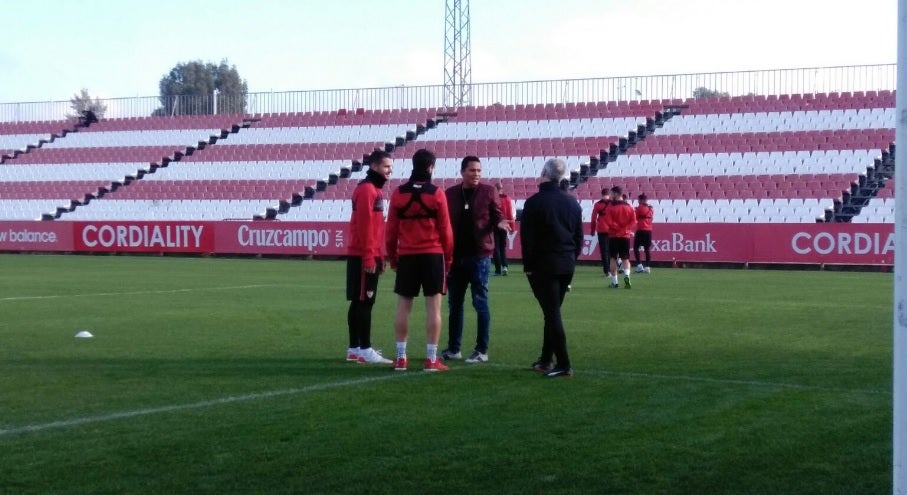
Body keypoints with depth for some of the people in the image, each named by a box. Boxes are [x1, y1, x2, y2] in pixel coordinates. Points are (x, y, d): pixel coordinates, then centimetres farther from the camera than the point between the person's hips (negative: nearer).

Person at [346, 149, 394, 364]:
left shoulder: (374, 189, 19)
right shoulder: (366, 189, -12)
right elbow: (364, 226, -19)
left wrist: (379, 256, 20)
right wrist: (369, 258, -21)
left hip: (369, 256, 10)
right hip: (364, 257, -10)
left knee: (360, 302, 10)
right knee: (364, 301, -8)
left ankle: (355, 349, 14)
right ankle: (364, 350, -8)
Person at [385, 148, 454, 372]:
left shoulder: (398, 194, 2)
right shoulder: (437, 194, -5)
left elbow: (391, 229, 5)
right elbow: (445, 230, -2)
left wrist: (392, 256, 16)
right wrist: (448, 257, 10)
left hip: (406, 256, 2)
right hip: (433, 255, -2)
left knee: (403, 306, 7)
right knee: (433, 306, 0)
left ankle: (401, 358, 6)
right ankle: (431, 359, -1)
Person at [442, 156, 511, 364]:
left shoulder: (488, 192, -1)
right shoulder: (450, 194, 5)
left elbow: (497, 215, 2)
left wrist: (499, 223, -20)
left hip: (480, 256, -4)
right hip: (455, 256, 4)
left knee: (480, 303, -1)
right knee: (454, 303, 11)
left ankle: (482, 351, 5)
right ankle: (453, 349, 21)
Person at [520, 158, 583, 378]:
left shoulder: (534, 203, -10)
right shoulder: (573, 203, 7)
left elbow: (527, 239, -10)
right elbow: (579, 238, 11)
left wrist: (528, 266, -2)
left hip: (542, 266, -6)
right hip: (566, 267, 6)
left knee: (552, 313, -6)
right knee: (553, 312, 16)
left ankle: (563, 364, -11)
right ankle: (546, 360, 21)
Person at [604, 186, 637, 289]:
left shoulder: (611, 207, -8)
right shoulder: (629, 207, 6)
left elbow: (608, 222, -16)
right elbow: (633, 222, -2)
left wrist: (618, 228, -7)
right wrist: (625, 229, -8)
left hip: (613, 236, -3)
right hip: (626, 236, 3)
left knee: (613, 258, 8)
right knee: (625, 258, 7)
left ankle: (614, 282, 6)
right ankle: (627, 275, -20)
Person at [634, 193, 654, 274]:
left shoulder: (640, 208, -8)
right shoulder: (651, 209, 10)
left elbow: (635, 218, -5)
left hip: (641, 230, -6)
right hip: (649, 231, 6)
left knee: (636, 247, 2)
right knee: (647, 249, 6)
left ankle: (639, 265, -10)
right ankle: (647, 267, 2)